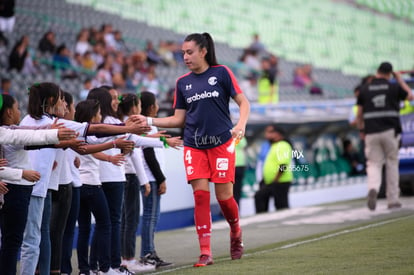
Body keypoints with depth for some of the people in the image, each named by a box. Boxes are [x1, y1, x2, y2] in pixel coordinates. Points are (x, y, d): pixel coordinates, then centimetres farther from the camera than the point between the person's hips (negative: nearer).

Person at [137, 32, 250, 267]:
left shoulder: (221, 73, -1)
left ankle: (236, 232, 27)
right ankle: (205, 252, -5)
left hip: (221, 142, -3)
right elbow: (179, 119, 12)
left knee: (224, 195, -4)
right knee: (200, 194, -7)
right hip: (194, 146, 3)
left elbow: (243, 102, -1)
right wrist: (150, 121, 1)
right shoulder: (183, 83, 10)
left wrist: (241, 124, -19)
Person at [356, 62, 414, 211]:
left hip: (371, 133, 1)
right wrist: (400, 79, 23)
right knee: (392, 163, 11)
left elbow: (359, 114, 8)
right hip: (390, 131, -1)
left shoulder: (365, 89, 4)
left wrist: (361, 127, 24)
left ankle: (373, 188, -28)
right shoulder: (394, 87, 0)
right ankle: (393, 200, 12)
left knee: (374, 164, 3)